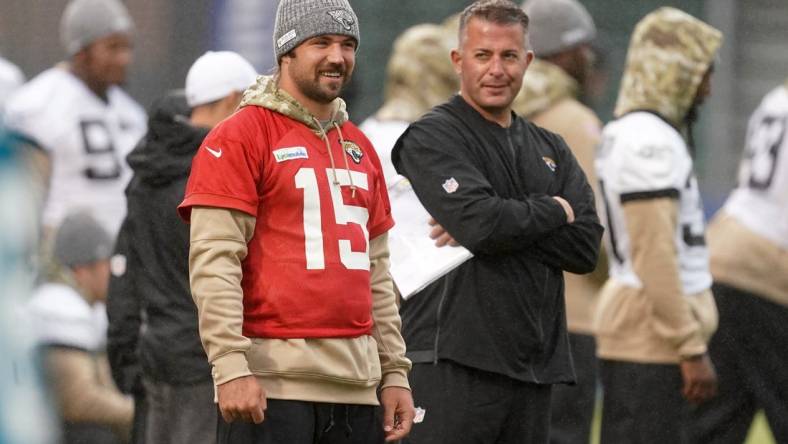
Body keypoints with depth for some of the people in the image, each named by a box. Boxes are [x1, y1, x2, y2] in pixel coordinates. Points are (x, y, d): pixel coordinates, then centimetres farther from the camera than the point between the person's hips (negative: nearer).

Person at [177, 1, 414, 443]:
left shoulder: (360, 148, 18)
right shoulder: (240, 137, -3)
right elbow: (213, 262, -10)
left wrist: (395, 372, 16)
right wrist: (231, 367, -18)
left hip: (356, 385, 7)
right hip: (271, 385, -7)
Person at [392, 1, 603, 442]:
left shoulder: (550, 149, 18)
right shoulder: (432, 137, -2)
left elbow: (586, 246, 3)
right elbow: (482, 222, -18)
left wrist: (505, 223, -10)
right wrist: (554, 211, -1)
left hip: (534, 365, 6)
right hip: (454, 360, -6)